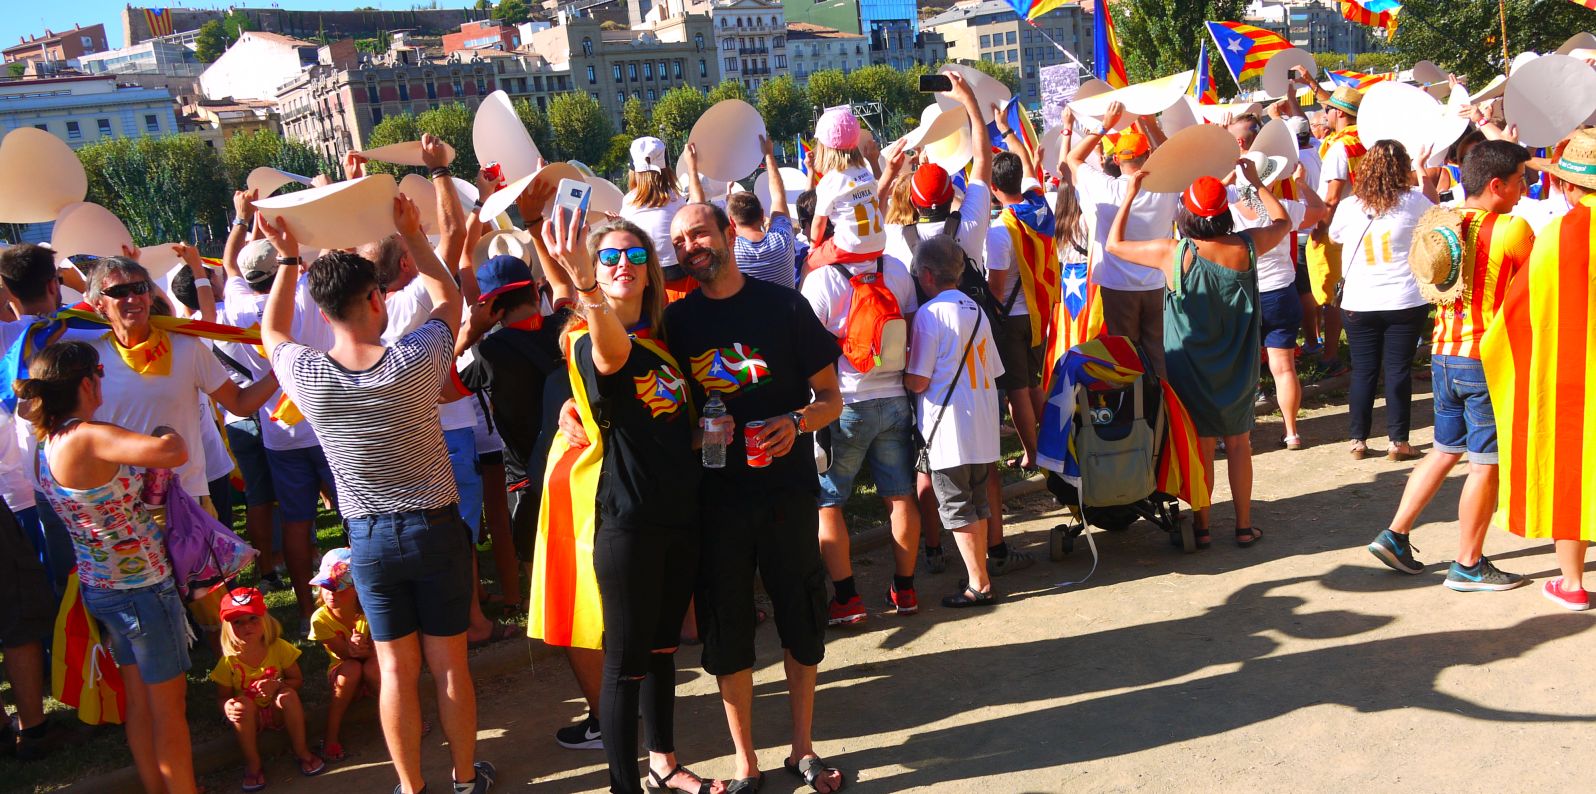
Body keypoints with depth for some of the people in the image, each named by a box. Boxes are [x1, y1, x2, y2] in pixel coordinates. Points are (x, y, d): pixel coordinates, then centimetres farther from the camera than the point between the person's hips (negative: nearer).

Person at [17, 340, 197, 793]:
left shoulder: (46, 445, 2)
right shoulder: (89, 438, -24)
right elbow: (175, 453, -37)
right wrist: (165, 433, -16)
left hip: (98, 586, 9)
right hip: (141, 589, -9)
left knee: (139, 704, 20)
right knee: (169, 710, 5)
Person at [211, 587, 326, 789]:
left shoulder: (279, 648, -12)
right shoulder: (229, 661, -14)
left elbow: (297, 680, -5)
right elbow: (222, 697, -6)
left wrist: (278, 685, -26)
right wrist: (227, 707, -31)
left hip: (279, 712, 1)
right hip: (250, 719, 0)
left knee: (288, 695, -31)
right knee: (243, 703, -32)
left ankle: (301, 751, -12)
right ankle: (252, 764, -18)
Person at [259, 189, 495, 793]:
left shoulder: (306, 377, -13)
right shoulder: (418, 359, -17)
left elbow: (273, 332, 13)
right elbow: (449, 298, 5)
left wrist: (288, 260, 13)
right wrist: (413, 237, 9)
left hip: (369, 538, 1)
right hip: (436, 528, -1)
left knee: (396, 669, 11)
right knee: (450, 664, 12)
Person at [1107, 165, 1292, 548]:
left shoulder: (1173, 253, -19)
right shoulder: (1247, 246, -11)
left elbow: (1114, 244, -6)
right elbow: (1283, 221, 12)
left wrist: (1130, 195, 0)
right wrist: (1256, 181, 17)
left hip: (1191, 369, -2)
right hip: (1238, 369, 2)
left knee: (1201, 444, 9)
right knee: (1238, 443, 14)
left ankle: (1201, 525, 18)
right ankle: (1244, 525, 22)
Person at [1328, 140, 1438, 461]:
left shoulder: (1348, 207, -5)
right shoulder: (1413, 202, -7)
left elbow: (1333, 236, 17)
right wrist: (1424, 172, 25)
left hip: (1359, 305, 1)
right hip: (1406, 302, -1)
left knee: (1363, 371, 9)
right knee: (1399, 371, 5)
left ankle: (1358, 440, 14)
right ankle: (1398, 441, 11)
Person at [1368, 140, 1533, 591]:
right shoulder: (1512, 229, -15)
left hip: (1444, 355, 7)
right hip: (1489, 361, -7)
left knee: (1445, 450, 20)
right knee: (1485, 464, 4)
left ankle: (1395, 535, 18)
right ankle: (1468, 566, 13)